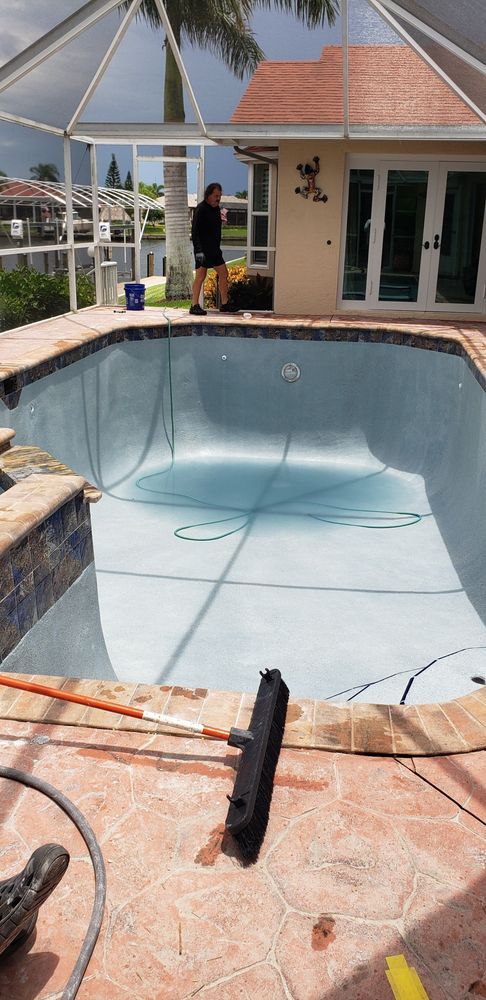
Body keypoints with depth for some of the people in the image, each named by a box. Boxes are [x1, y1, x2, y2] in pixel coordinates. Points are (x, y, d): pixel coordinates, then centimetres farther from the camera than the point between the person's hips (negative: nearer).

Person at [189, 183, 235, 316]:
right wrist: (198, 250, -26)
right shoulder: (201, 209, -12)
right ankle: (195, 306, -2)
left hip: (214, 249, 9)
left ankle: (224, 304, 17)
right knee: (200, 276, -7)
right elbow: (195, 231, -18)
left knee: (223, 274, 9)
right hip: (203, 249, -9)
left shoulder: (216, 208, 14)